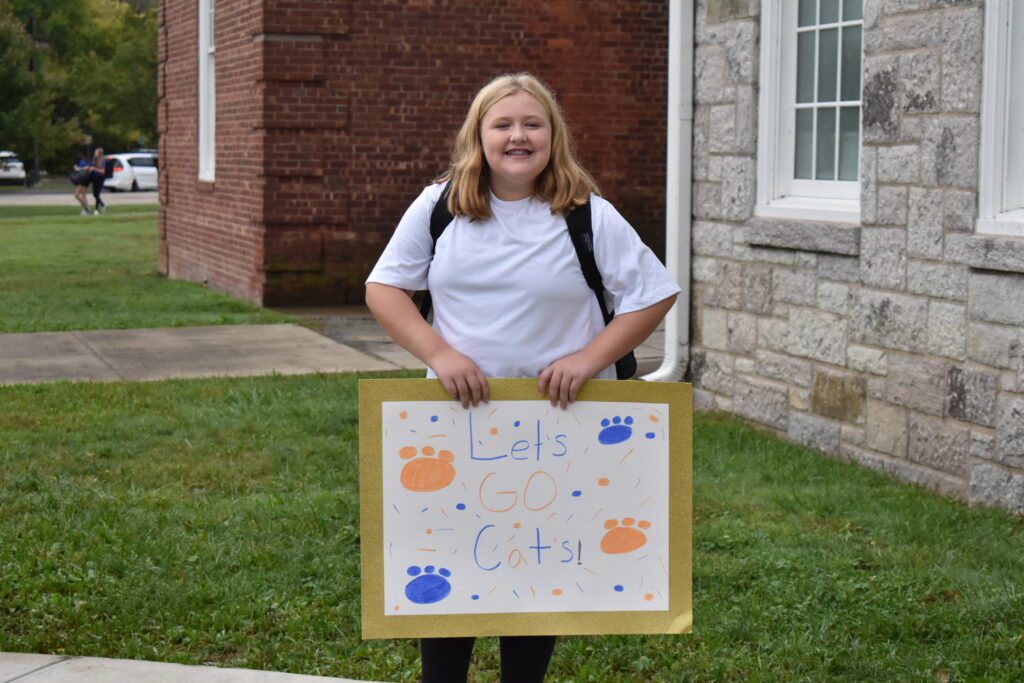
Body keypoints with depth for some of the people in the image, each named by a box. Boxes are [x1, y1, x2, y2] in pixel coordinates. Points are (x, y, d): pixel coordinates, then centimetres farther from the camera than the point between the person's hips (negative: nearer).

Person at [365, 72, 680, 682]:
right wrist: (439, 353, -12)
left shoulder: (589, 216, -3)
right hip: (456, 423, 1)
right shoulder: (439, 207, 2)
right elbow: (384, 289, 3)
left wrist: (590, 358, -12)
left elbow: (655, 295, -1)